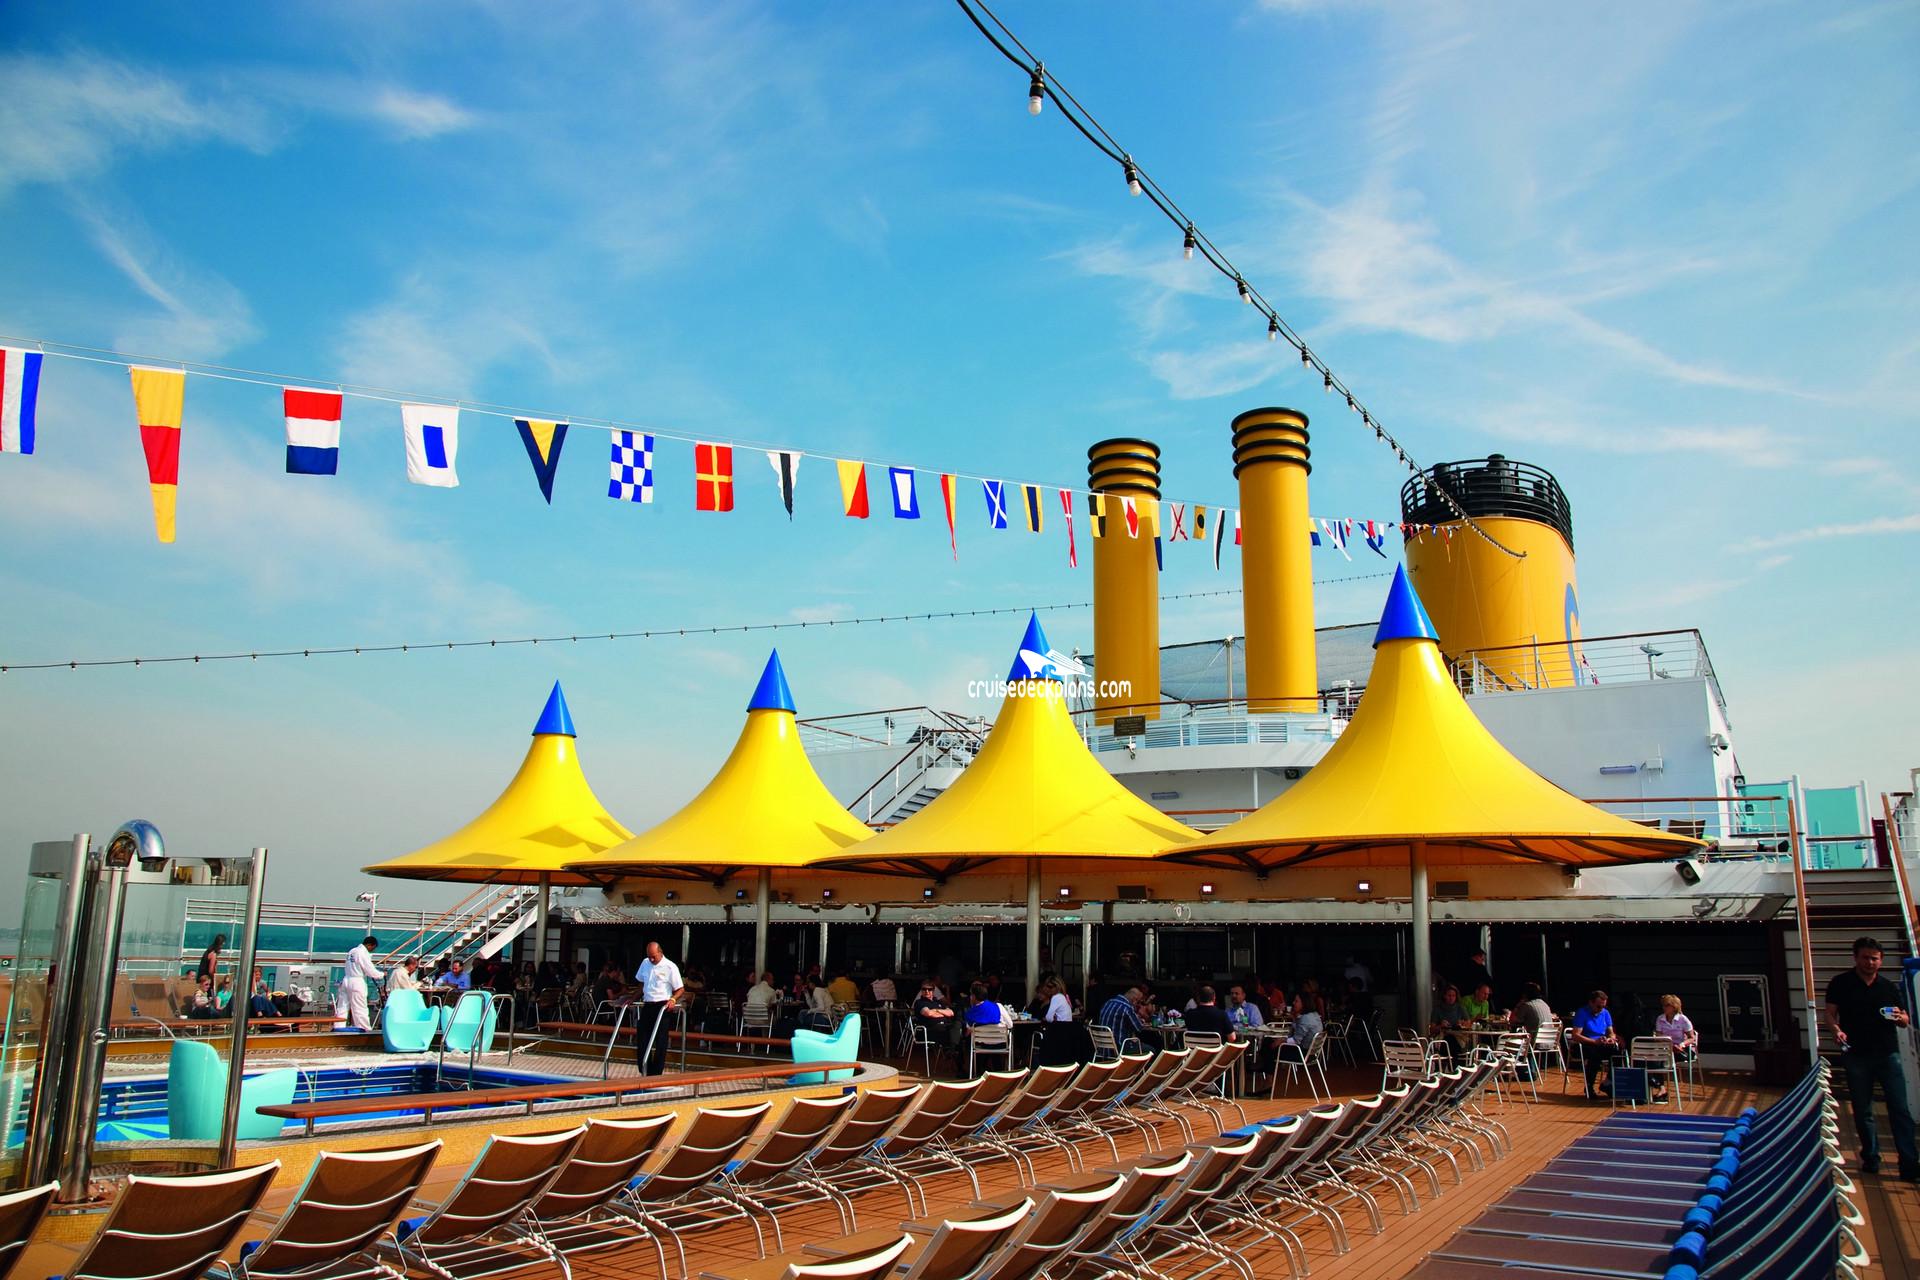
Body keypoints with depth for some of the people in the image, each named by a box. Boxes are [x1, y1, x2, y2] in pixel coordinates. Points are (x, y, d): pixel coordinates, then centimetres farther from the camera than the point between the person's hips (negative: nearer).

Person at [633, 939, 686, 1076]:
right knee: (641, 1039, 5)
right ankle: (645, 1073, 15)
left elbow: (681, 989, -7)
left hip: (663, 1007, -6)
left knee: (660, 1042, -1)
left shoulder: (670, 967, -10)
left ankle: (655, 1075, 5)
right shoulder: (645, 963, 8)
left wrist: (673, 999, -23)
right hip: (647, 1006, 6)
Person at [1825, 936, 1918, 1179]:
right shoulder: (1841, 983, 3)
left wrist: (1899, 1017, -8)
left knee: (1900, 1109, -3)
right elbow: (1830, 1013, 3)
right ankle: (1870, 1158, 18)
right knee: (1862, 1111, 7)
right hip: (1856, 1055, -1)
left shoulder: (1889, 987, 11)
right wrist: (1836, 1029, -17)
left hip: (1888, 1053, 1)